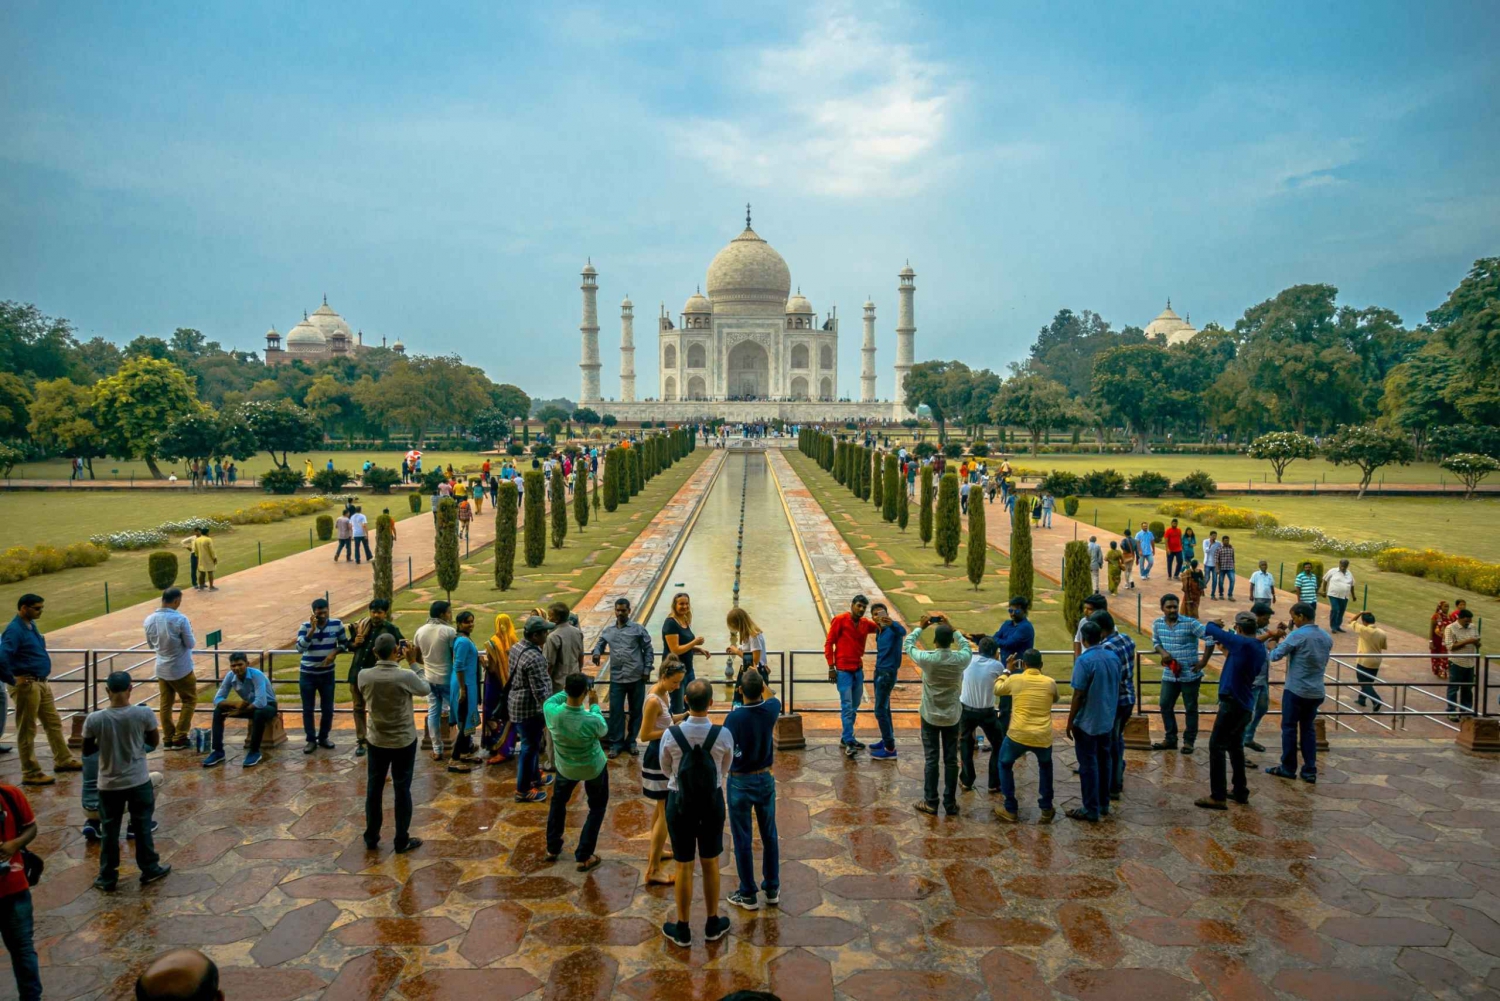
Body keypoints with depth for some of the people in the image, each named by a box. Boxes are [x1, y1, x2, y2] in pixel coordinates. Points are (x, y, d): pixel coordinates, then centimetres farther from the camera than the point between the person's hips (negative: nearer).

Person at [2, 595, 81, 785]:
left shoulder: (31, 625, 9)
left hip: (42, 683, 9)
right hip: (27, 686, -9)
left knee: (54, 723, 18)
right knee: (27, 731, 2)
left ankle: (63, 760, 30)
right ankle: (31, 773, 10)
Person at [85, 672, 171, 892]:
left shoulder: (94, 719, -15)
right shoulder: (144, 714, -17)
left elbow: (86, 751, 0)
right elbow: (154, 742, -1)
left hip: (109, 785, 1)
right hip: (139, 782, 0)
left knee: (110, 832, 15)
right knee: (142, 827, 15)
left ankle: (107, 879, 24)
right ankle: (150, 869, 27)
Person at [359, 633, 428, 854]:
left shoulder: (364, 675, -13)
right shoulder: (406, 676, -22)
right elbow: (426, 689, -2)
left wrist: (380, 660, 8)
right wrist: (412, 663, 0)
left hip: (376, 740, 3)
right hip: (404, 741, -3)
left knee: (374, 789, 16)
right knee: (402, 790, 8)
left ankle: (371, 838, 27)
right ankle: (402, 841, 17)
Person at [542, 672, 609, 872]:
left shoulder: (552, 712, -28)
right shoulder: (592, 720, -35)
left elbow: (549, 701, -1)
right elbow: (603, 730, -9)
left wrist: (567, 691, 1)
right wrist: (594, 705, 0)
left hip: (566, 767, 3)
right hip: (593, 767, -3)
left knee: (558, 802, 29)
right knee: (597, 808, 19)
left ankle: (552, 848, 41)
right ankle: (583, 857, 20)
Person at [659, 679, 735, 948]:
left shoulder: (671, 735, -20)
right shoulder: (723, 735, -18)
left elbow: (666, 769, -2)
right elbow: (725, 770, 0)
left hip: (680, 802, -1)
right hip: (712, 802, 1)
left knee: (684, 866, 14)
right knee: (711, 863, 19)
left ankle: (682, 929, 29)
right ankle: (713, 925, 34)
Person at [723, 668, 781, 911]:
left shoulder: (735, 717, -24)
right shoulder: (772, 709, -10)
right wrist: (760, 680, 26)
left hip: (740, 782, -4)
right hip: (765, 779, 4)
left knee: (742, 840, 8)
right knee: (770, 836, 17)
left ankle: (748, 895, 17)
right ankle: (772, 889, 27)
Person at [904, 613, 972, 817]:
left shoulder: (926, 659, -18)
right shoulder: (961, 659, -12)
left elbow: (908, 644, 2)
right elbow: (966, 645, 12)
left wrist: (920, 627, 13)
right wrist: (952, 628, 15)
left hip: (931, 716, -2)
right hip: (953, 717, 2)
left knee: (931, 759, 6)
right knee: (951, 760, 9)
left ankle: (930, 803, 12)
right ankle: (950, 804, 16)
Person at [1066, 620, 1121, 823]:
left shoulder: (1084, 660, -21)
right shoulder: (1113, 657, 1)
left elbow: (1078, 695, -19)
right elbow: (1117, 688, 11)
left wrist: (1070, 722, -10)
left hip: (1087, 722, -7)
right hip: (1107, 721, 7)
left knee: (1088, 765, 1)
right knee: (1103, 762, 18)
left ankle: (1091, 810, 7)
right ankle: (1103, 805, 28)